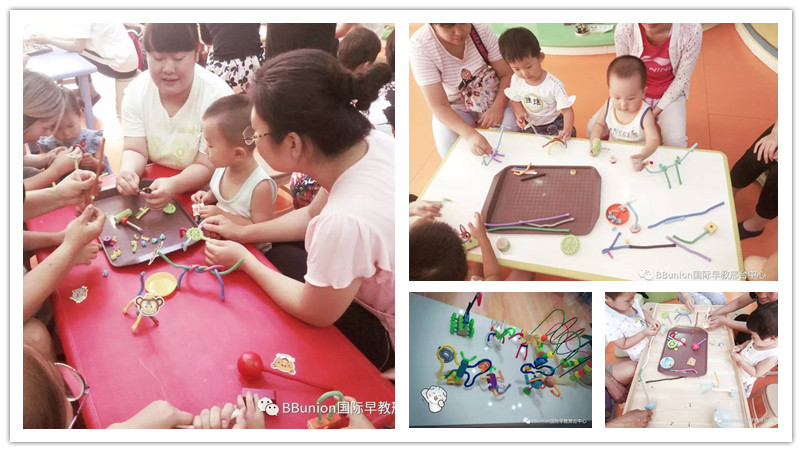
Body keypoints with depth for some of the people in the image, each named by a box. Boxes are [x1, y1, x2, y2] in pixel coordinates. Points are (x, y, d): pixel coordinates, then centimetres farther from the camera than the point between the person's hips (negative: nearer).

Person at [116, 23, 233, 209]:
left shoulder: (217, 97, -21)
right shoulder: (137, 91, -8)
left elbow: (207, 167, -19)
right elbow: (135, 151, -8)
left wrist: (173, 185, -39)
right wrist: (127, 171, -32)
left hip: (200, 190, -4)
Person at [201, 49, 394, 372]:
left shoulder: (346, 219, -42)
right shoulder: (370, 143, -17)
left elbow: (313, 312, -20)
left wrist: (243, 259, -8)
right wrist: (244, 233, 7)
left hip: (385, 337, -7)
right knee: (267, 250, 15)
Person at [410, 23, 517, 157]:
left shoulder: (481, 29, -17)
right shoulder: (420, 46, -26)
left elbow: (506, 74, -10)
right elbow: (439, 107, -30)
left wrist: (497, 108, -30)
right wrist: (471, 135, -46)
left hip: (491, 101, 2)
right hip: (452, 109, -2)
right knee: (449, 149, -27)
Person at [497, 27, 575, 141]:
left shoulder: (554, 85, -23)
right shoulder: (516, 79, -9)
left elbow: (567, 110, -21)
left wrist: (567, 130, -39)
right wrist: (519, 112, -11)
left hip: (553, 126, -4)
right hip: (529, 125, 4)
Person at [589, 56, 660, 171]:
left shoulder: (645, 114, -22)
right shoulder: (609, 105, -10)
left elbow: (653, 140, -29)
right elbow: (600, 124, 8)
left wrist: (642, 156, -51)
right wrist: (594, 140, -14)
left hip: (636, 153, -2)